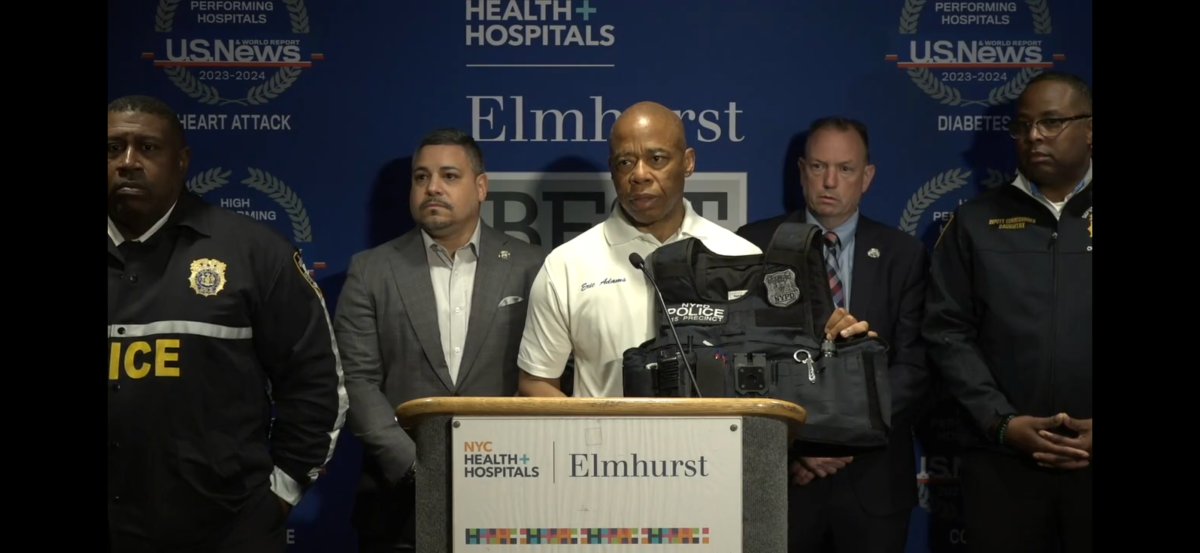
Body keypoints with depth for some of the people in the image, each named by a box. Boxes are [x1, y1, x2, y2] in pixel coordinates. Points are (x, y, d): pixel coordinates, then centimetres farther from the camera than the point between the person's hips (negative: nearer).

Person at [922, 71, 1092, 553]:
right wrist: (1002, 422, -8)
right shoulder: (975, 223, 9)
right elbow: (948, 331, 3)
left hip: (1087, 457, 0)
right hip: (1002, 460, 1)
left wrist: (1093, 432, -10)